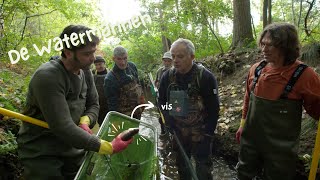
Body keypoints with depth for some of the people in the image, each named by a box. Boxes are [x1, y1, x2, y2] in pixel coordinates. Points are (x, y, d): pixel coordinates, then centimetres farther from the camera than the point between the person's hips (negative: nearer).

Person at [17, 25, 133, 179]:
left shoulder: (85, 72, -1)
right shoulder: (47, 76, -25)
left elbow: (93, 105, 9)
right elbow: (63, 127, -29)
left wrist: (85, 121, -15)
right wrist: (109, 148, -27)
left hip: (74, 151, 6)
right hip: (41, 155, -6)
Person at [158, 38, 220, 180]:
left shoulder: (206, 77, -17)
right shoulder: (167, 76, -6)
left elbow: (213, 109, -12)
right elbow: (162, 102, 5)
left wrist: (207, 134, -11)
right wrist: (170, 125, -2)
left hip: (200, 134, -3)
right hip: (178, 132, 4)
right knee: (181, 165, 20)